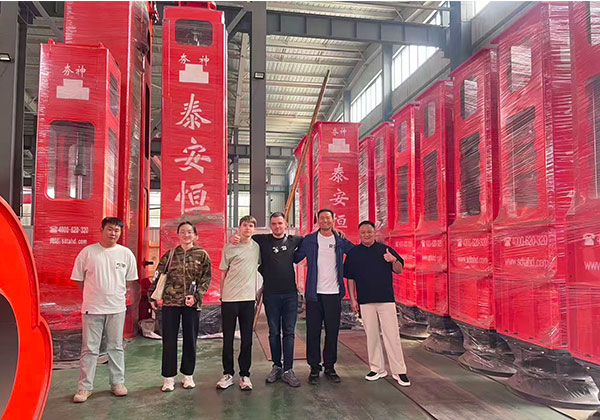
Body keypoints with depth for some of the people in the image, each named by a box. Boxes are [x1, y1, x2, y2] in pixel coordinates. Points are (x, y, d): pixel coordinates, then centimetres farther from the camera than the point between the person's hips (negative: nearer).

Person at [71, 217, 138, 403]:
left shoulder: (126, 253, 1)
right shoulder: (88, 252, -4)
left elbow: (130, 279, 12)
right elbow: (78, 279, 3)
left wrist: (116, 294, 9)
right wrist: (94, 295, 7)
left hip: (117, 308, 2)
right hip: (92, 308, -1)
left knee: (116, 347, 12)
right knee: (89, 348, 5)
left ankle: (117, 383, 24)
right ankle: (85, 387, 17)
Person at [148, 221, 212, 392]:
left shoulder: (202, 255, 2)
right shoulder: (170, 254, 5)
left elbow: (206, 278, -1)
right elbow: (158, 276, 7)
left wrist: (196, 296, -12)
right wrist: (152, 296, 2)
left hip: (192, 303, 0)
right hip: (170, 301, 1)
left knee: (190, 339, 9)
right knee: (169, 340, 5)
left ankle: (188, 375, 24)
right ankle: (169, 378, 16)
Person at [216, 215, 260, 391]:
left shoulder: (257, 247, 6)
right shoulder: (229, 248, 2)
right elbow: (223, 273, 6)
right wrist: (222, 295, 5)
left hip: (248, 298, 1)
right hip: (229, 298, -1)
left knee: (247, 339, 6)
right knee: (228, 338, 7)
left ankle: (245, 375, 17)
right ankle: (228, 374, 19)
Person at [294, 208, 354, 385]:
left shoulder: (341, 241, 6)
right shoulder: (309, 240, 2)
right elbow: (295, 258, 4)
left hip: (334, 293, 2)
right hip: (314, 293, -1)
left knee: (332, 331, 9)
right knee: (313, 332, 4)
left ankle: (330, 367, 22)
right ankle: (314, 368, 16)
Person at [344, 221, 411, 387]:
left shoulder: (385, 249, 5)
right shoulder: (353, 253, 7)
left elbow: (399, 270, 8)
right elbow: (350, 278, 10)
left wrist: (394, 261, -14)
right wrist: (352, 299, 5)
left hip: (386, 299, -1)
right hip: (365, 301, 1)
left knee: (392, 335, -2)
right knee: (371, 335, 8)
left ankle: (399, 371, 7)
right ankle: (377, 368, 21)